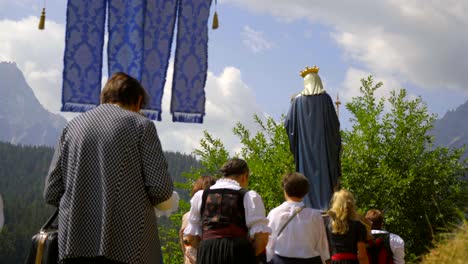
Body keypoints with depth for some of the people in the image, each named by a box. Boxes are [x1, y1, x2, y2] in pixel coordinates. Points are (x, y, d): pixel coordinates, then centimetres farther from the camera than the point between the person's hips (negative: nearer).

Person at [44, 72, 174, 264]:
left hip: (75, 243, 4)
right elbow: (160, 188, -7)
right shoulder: (141, 125, 0)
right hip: (126, 245, -4)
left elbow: (51, 193, 10)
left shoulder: (73, 125, 12)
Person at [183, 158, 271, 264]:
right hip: (239, 253, -3)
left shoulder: (201, 195, 14)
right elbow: (261, 236, -4)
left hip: (206, 255, 3)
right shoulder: (249, 196, 4)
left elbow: (190, 237, 14)